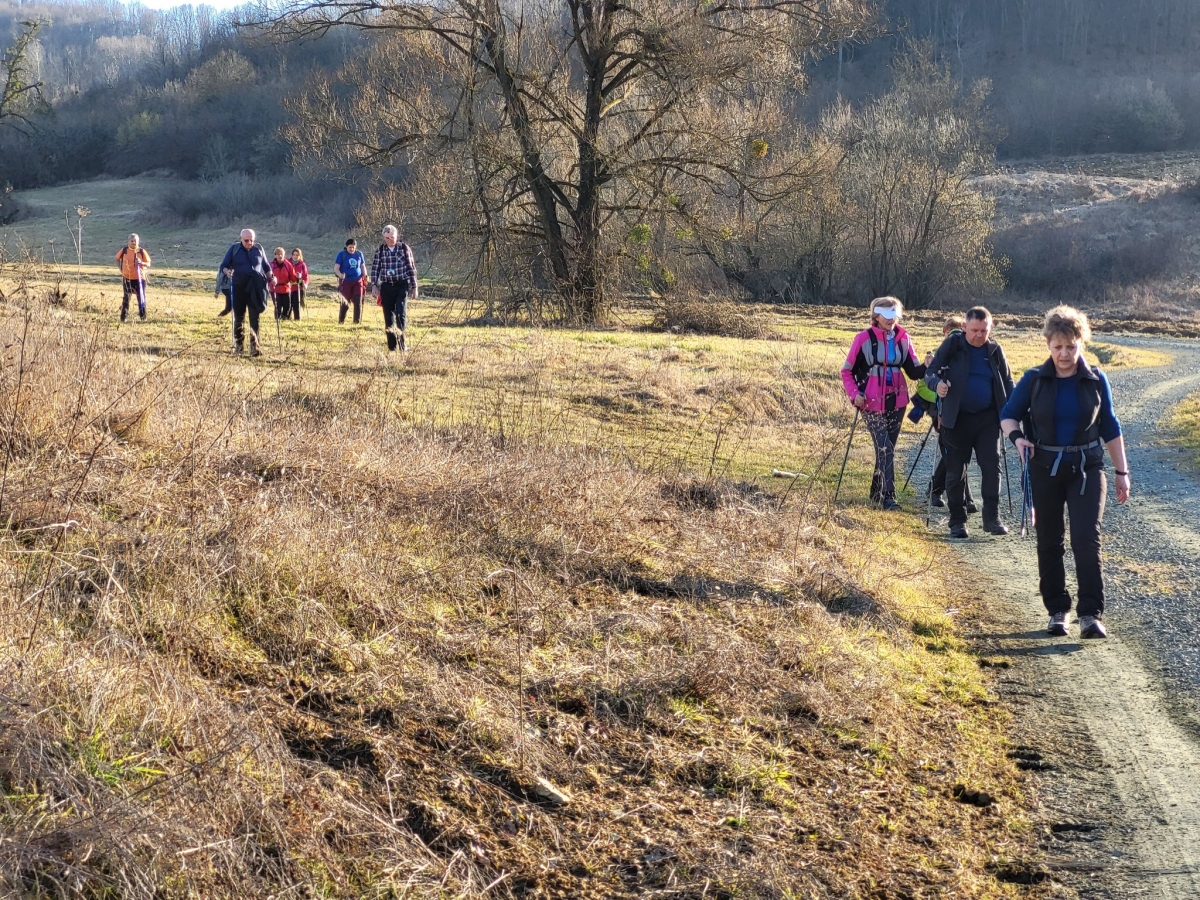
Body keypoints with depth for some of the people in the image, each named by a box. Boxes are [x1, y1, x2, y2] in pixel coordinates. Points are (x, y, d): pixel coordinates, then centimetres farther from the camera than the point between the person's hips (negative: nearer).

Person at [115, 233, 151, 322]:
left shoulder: (141, 251, -4)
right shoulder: (124, 250, -1)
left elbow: (148, 264, -3)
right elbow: (117, 259, 15)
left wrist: (141, 263, -23)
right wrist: (121, 269, 4)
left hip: (139, 278, -1)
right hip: (127, 278, 1)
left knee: (141, 297, 2)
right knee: (126, 298, 4)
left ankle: (143, 316, 14)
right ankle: (123, 317, 10)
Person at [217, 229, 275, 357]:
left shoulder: (259, 249, 7)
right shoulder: (234, 249, 2)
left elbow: (266, 266, 17)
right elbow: (224, 265, 4)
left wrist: (271, 277, 0)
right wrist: (227, 271, -18)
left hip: (255, 289, 0)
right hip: (239, 287, 0)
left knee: (254, 317, -8)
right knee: (239, 316, 7)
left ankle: (254, 346, -9)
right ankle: (238, 344, 22)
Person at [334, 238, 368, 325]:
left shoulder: (359, 254, 6)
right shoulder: (342, 255, -3)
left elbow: (363, 266, 17)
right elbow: (336, 268, -7)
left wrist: (365, 276, 0)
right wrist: (340, 275, -28)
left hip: (358, 281, 3)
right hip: (346, 282, -3)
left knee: (358, 302, -4)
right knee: (345, 303, -1)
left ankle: (357, 321, 3)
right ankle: (341, 321, 15)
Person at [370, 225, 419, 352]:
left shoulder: (405, 248, 0)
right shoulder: (380, 250, 5)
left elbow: (411, 268, 2)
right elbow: (375, 268, 8)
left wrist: (414, 287, 1)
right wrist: (374, 285, -3)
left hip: (402, 285, -3)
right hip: (387, 286, 3)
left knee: (401, 313, -17)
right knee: (388, 317, 4)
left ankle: (401, 343, -11)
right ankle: (392, 346, 10)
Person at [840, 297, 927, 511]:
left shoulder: (902, 338, 2)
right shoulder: (864, 339, -9)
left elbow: (913, 370, 3)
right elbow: (847, 371, -1)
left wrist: (926, 368, -18)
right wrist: (855, 394, -14)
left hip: (896, 402, 4)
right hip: (872, 403, -4)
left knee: (887, 448, 12)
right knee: (885, 448, -13)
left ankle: (877, 492, 25)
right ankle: (888, 496, -11)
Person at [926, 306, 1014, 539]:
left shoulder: (995, 350, 6)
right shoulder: (952, 345, -3)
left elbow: (1007, 383, 15)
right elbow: (931, 371, -3)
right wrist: (937, 383, -27)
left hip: (987, 419, 2)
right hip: (957, 419, -2)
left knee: (992, 466, -8)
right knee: (955, 471, 3)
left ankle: (992, 518, -3)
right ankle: (957, 522, 12)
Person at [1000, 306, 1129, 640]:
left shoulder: (1096, 380, 0)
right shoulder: (1034, 380, -2)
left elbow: (1110, 427, 7)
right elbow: (1008, 415, 6)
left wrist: (1122, 471, 7)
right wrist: (1017, 436, -17)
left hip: (1086, 468, -1)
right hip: (1044, 469, 1)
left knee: (1086, 540, -12)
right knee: (1049, 543, 7)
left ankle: (1091, 614, -10)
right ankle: (1058, 611, 18)